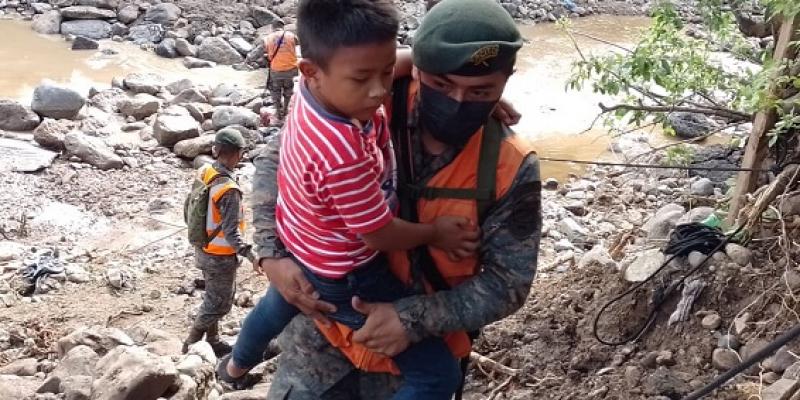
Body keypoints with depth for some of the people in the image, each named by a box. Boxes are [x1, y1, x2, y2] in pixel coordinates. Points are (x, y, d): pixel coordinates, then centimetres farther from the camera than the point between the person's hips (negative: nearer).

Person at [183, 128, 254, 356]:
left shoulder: (203, 172, -6)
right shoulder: (229, 190, -30)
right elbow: (231, 232, -31)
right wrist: (249, 254, -36)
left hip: (203, 249, 8)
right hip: (221, 257, -8)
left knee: (213, 298, 24)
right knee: (218, 304, 11)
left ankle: (212, 341, 38)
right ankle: (191, 345, 21)